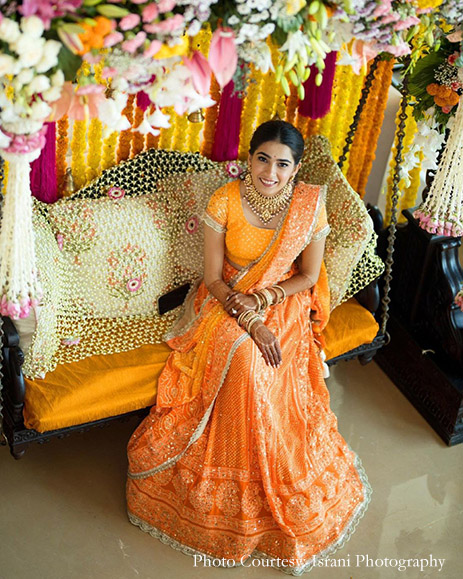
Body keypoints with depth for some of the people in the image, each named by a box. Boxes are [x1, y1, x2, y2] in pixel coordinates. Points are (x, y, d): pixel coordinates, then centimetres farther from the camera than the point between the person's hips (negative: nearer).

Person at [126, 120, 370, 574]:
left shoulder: (310, 205, -12)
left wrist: (262, 299, -16)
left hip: (283, 303, 1)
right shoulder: (224, 202, -15)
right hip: (228, 300, 0)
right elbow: (213, 278, -11)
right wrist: (249, 320, -23)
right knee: (243, 359, -29)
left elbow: (309, 275, -3)